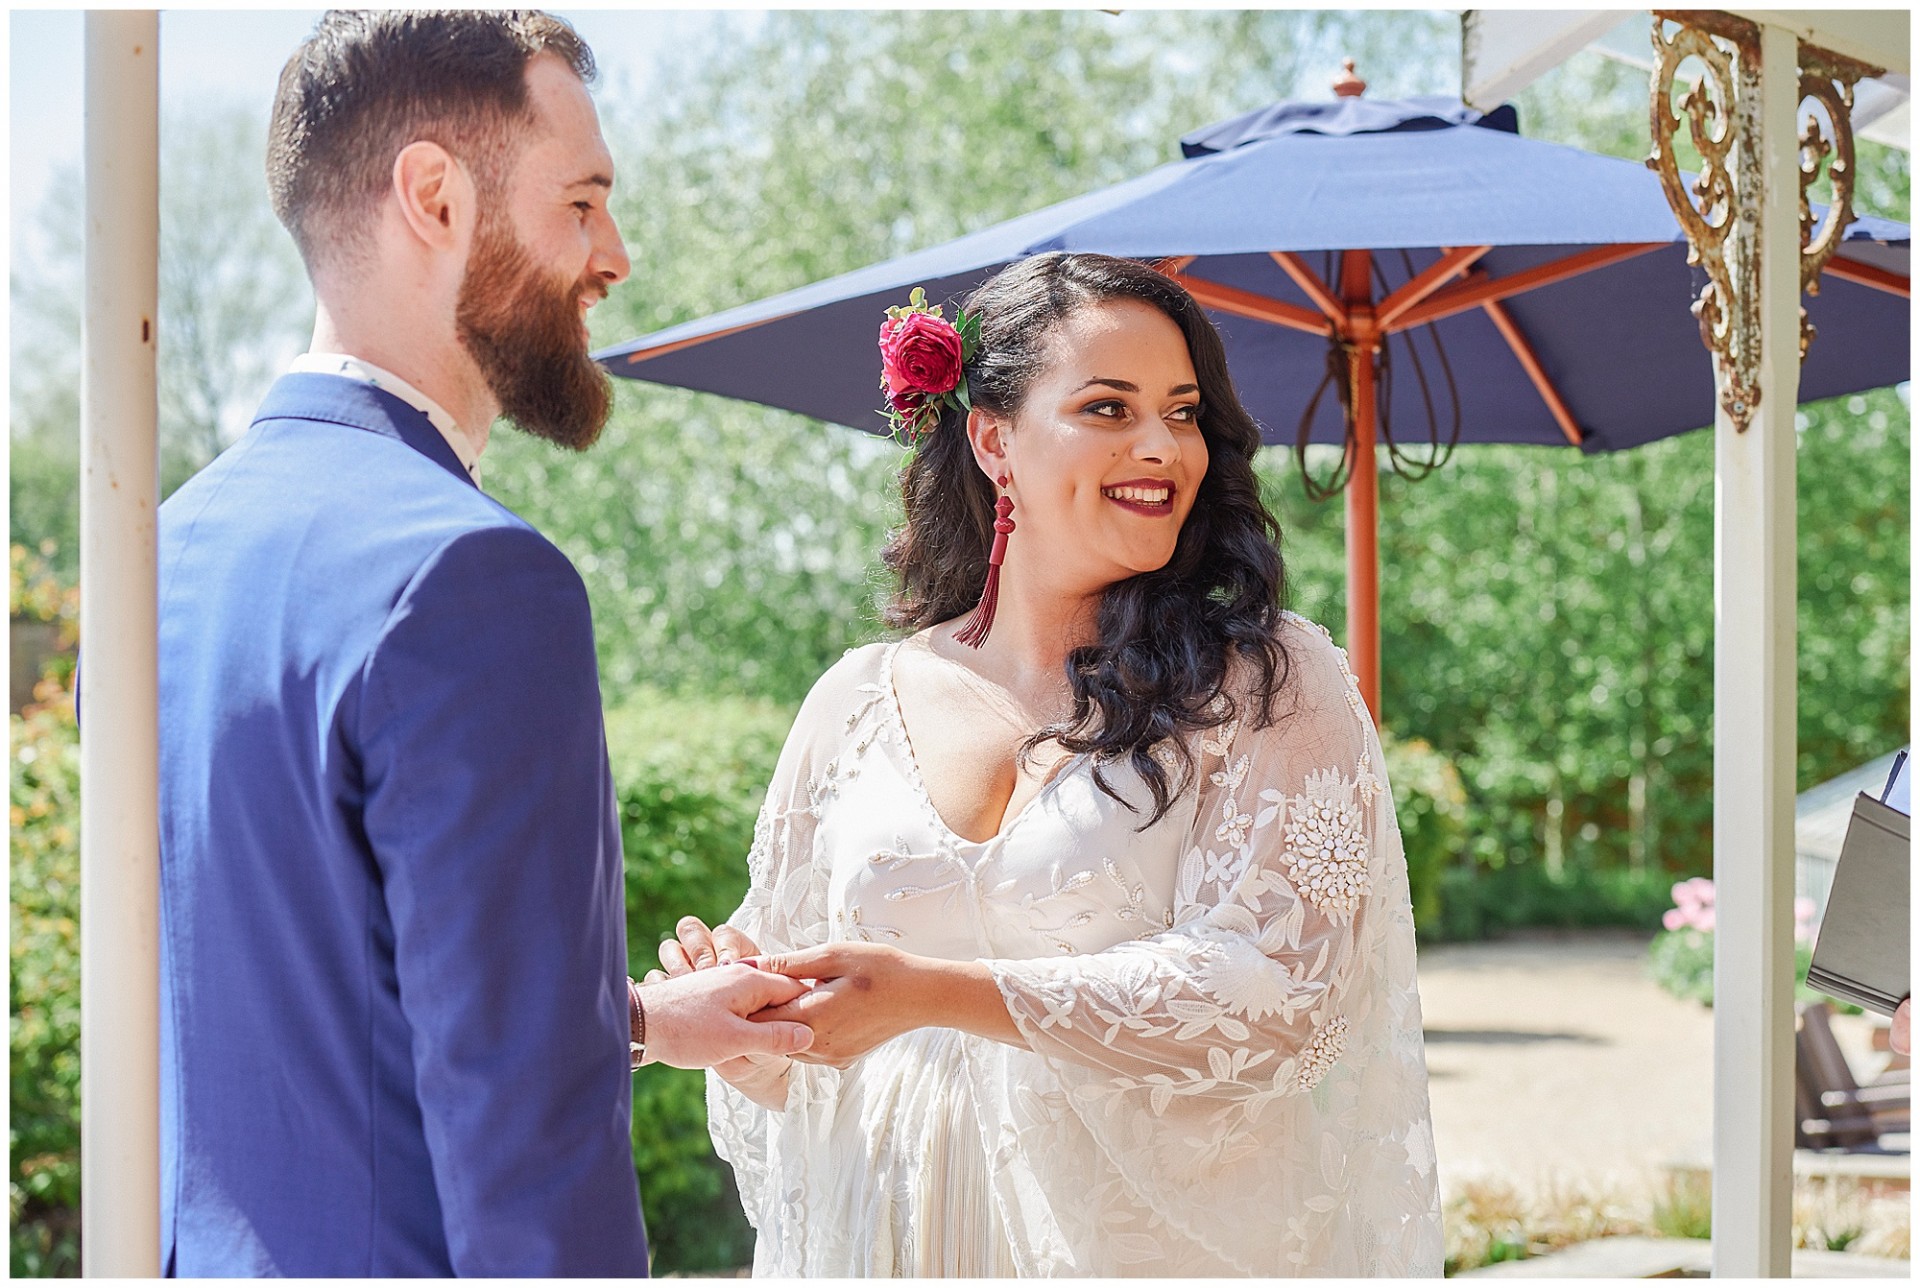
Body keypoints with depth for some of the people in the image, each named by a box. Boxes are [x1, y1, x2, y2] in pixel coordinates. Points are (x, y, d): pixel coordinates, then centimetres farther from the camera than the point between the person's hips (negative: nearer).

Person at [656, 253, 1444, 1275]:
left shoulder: (1269, 687, -8)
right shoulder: (857, 702, 1)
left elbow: (1273, 991, -19)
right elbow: (791, 1068, 7)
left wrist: (940, 992, -24)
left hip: (1151, 1238, -2)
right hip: (899, 1240, 3)